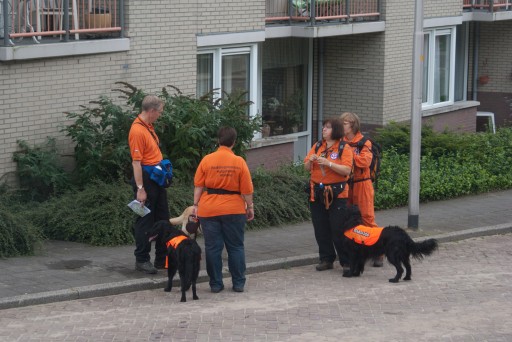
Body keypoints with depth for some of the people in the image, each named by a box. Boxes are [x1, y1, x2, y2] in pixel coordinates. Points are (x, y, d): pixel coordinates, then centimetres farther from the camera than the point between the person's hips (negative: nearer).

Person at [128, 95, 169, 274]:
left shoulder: (148, 126, 10)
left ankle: (162, 259, 23)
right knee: (145, 220, -1)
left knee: (163, 219, 14)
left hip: (157, 177, 10)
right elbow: (136, 162, -23)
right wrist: (140, 189, -25)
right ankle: (141, 260, 8)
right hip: (145, 178, -10)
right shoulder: (137, 130, -20)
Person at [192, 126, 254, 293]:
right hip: (234, 209, 0)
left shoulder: (207, 160, -3)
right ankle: (238, 283, 10)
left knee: (213, 248, 5)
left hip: (209, 210, 0)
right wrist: (250, 207, 9)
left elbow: (198, 186, -1)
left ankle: (216, 284, 7)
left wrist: (196, 205, 7)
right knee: (236, 247, 9)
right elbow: (246, 189, -2)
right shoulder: (239, 162, -4)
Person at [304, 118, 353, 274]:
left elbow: (346, 170, -15)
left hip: (336, 193, -5)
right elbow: (307, 168, 13)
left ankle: (347, 262, 1)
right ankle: (326, 259, 17)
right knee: (320, 229, 7)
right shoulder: (317, 146, 12)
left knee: (339, 230, -6)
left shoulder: (344, 148, -4)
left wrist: (328, 163, -23)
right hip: (317, 193, 5)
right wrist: (311, 160, -8)